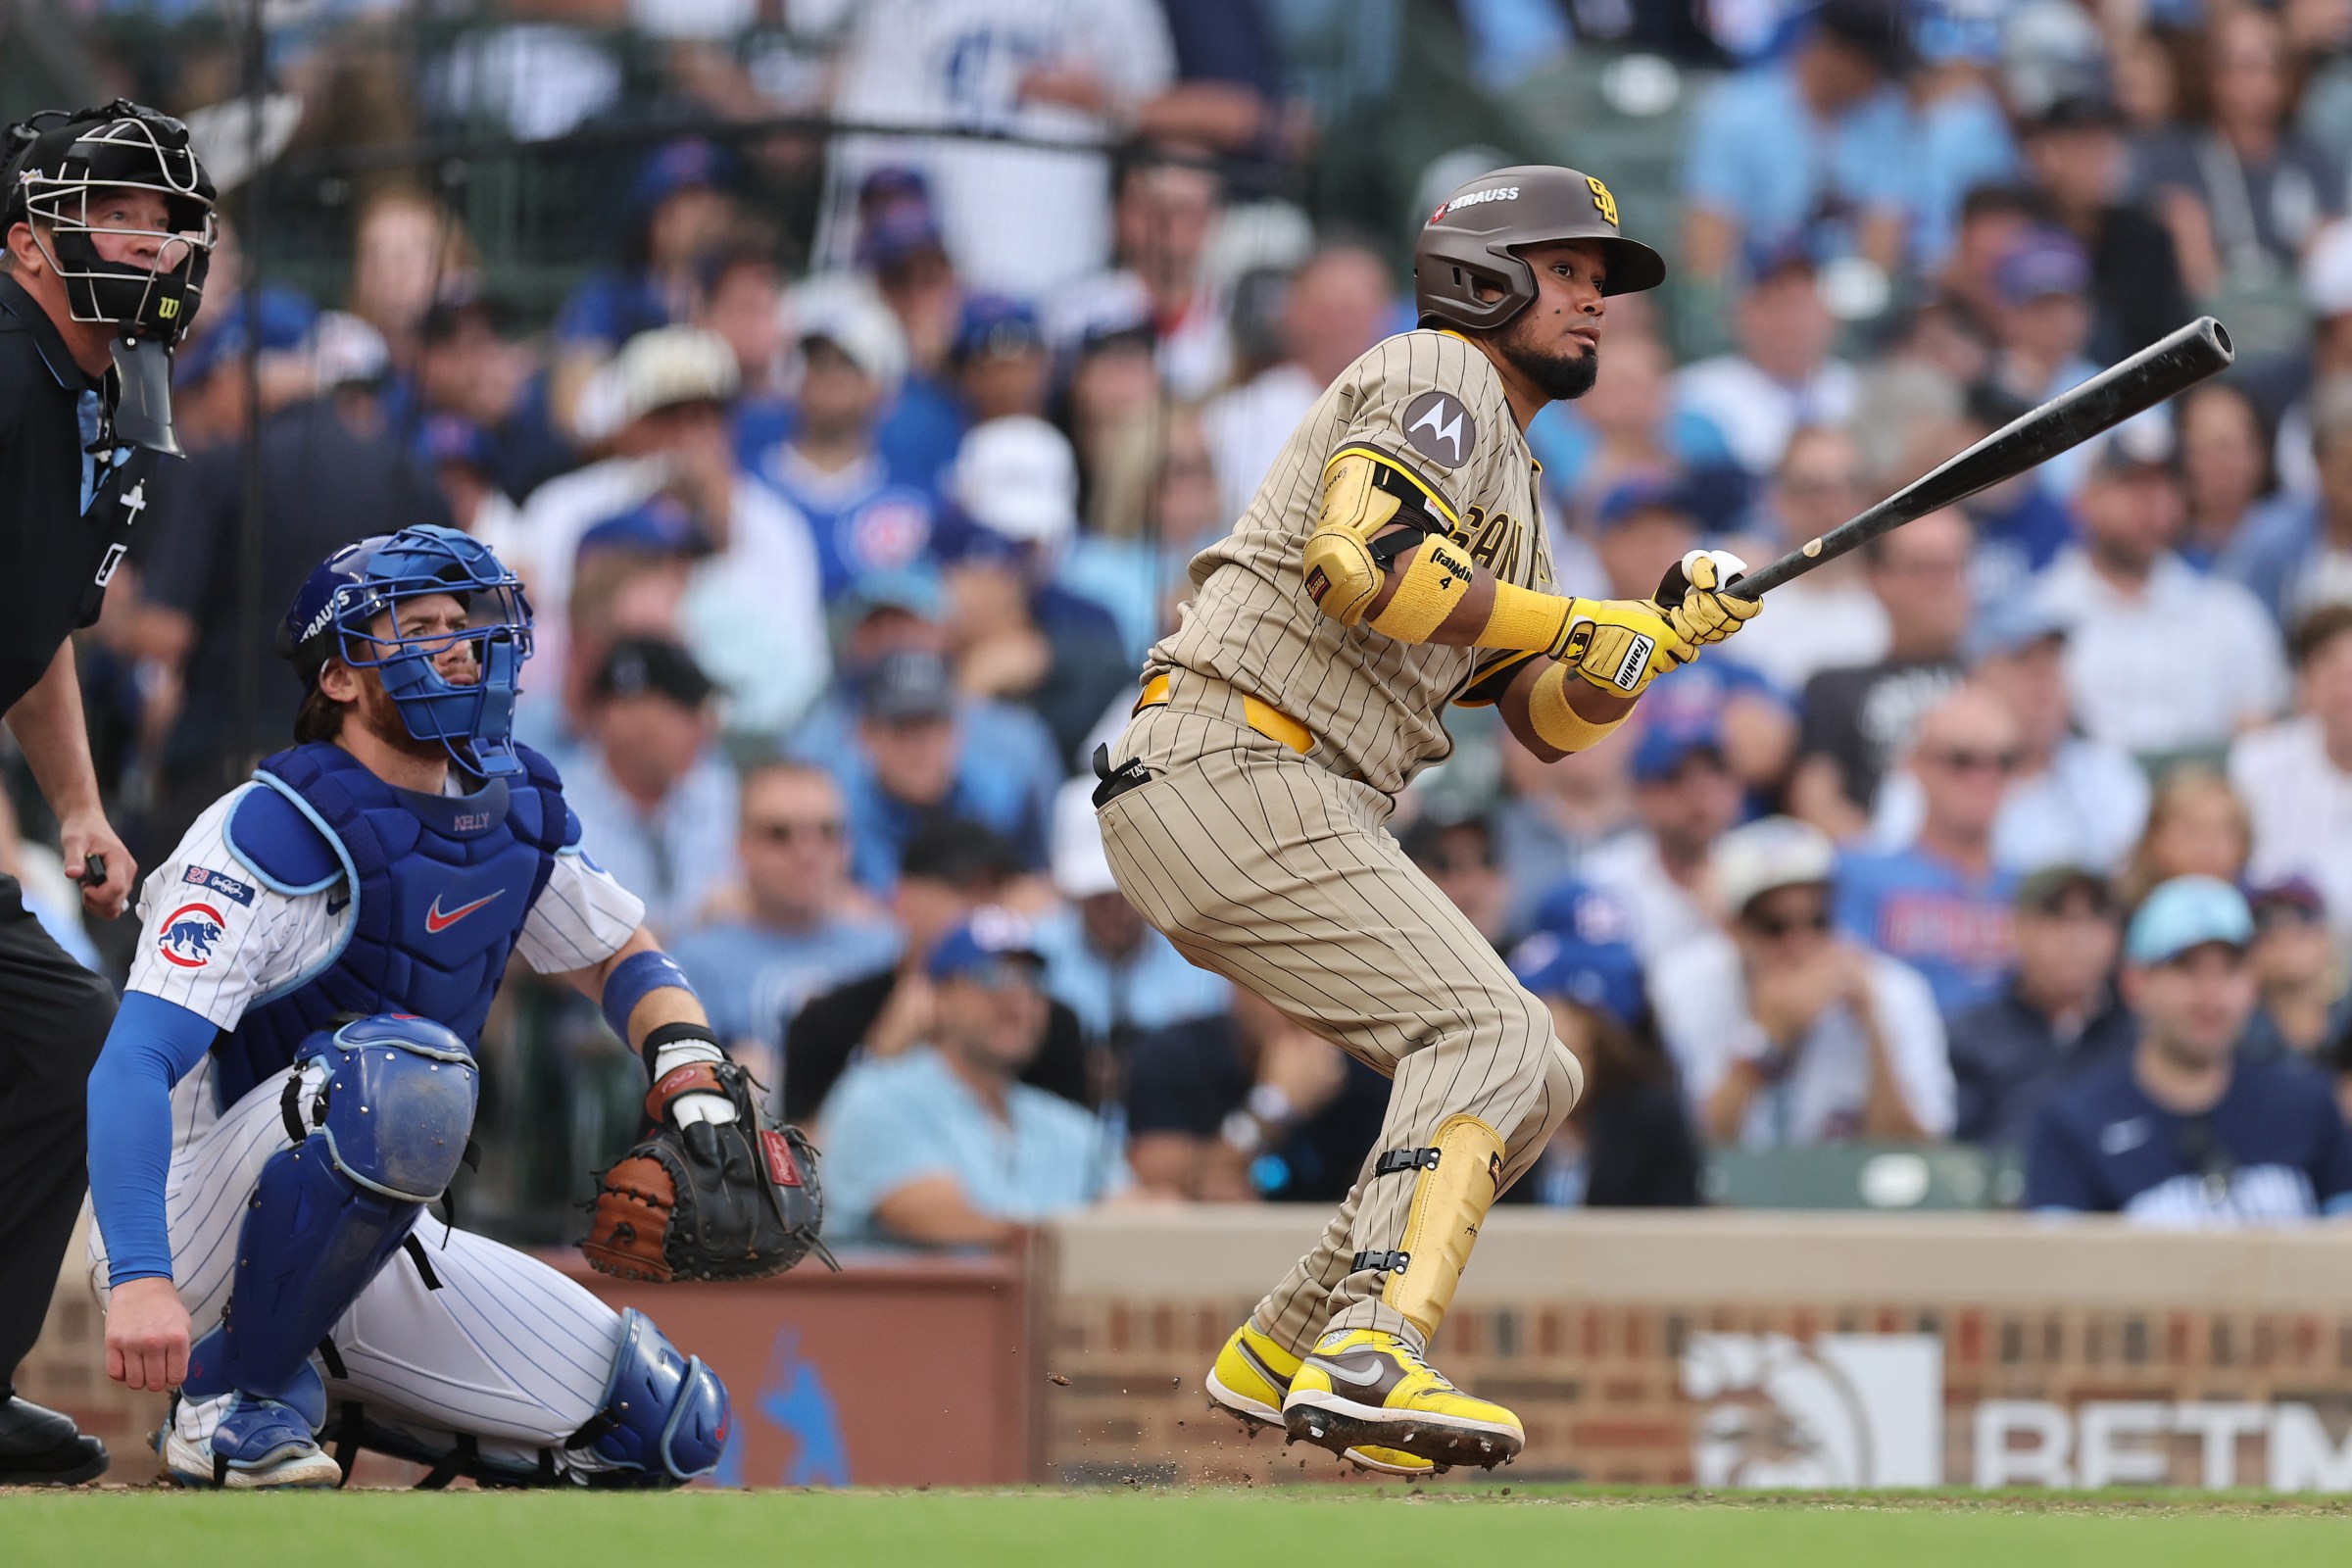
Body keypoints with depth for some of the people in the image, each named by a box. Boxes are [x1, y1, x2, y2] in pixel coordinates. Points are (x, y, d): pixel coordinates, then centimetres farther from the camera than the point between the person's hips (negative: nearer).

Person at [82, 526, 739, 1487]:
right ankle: (234, 1396, -18)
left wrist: (693, 1081, -3)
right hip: (190, 1230, -8)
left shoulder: (514, 806, 4)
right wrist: (139, 1281, -43)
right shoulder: (276, 833, -20)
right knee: (401, 1070, -36)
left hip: (361, 1251, 8)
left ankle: (326, 1399, 13)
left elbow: (624, 961, 20)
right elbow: (135, 1063, -29)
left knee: (669, 1425, -2)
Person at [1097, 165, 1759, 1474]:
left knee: (1534, 1080, 11)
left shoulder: (1508, 472, 28)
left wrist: (1667, 635, 4)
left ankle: (1284, 1355, 13)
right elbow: (1364, 557, -21)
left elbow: (1550, 718, 22)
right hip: (1232, 768, -10)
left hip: (1299, 811, 10)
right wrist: (1578, 620, -13)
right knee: (1489, 1028, -21)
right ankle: (1369, 1358, -36)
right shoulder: (1436, 379, -3)